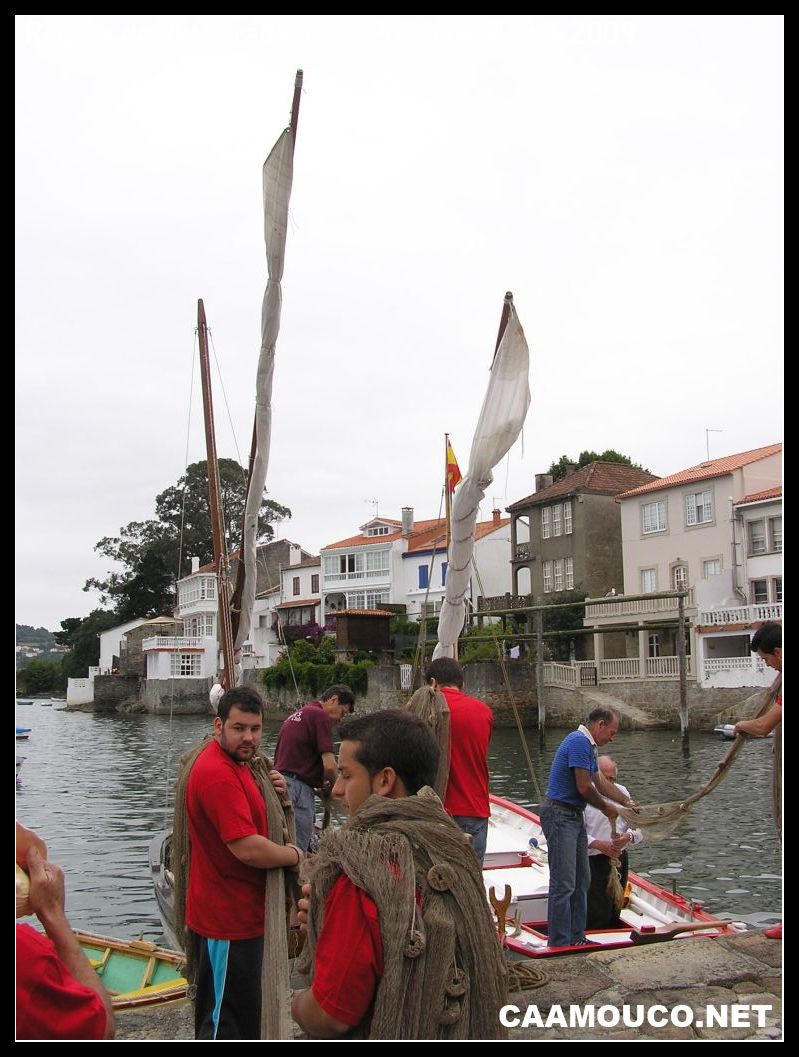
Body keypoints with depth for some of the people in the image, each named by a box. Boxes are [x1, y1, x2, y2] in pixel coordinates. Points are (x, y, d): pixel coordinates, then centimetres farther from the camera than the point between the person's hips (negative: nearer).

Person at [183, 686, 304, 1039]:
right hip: (228, 920, -10)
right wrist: (294, 855, -11)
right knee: (225, 1022, 4)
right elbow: (249, 849, -30)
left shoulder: (234, 764, 9)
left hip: (242, 914, 10)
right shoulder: (218, 773, -25)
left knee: (244, 1013, 24)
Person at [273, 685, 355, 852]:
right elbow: (329, 765, -14)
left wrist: (320, 784, 20)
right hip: (298, 787, -10)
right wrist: (332, 789, 5)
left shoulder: (298, 714, 21)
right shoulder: (320, 715, -9)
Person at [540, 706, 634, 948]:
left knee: (581, 881, 15)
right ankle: (559, 944, -1)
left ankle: (576, 937, 24)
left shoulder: (588, 745, 16)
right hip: (560, 815, -11)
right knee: (563, 883, -7)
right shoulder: (579, 742, -18)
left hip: (574, 816, 11)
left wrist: (627, 802, 21)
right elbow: (584, 787, -19)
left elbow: (600, 781, 25)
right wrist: (606, 808, -2)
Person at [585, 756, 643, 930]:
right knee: (599, 914, -15)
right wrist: (598, 845, -27)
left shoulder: (622, 792, 12)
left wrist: (628, 836, -14)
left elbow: (638, 826, 9)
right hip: (593, 861, -6)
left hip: (619, 859, 6)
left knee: (614, 914, 10)